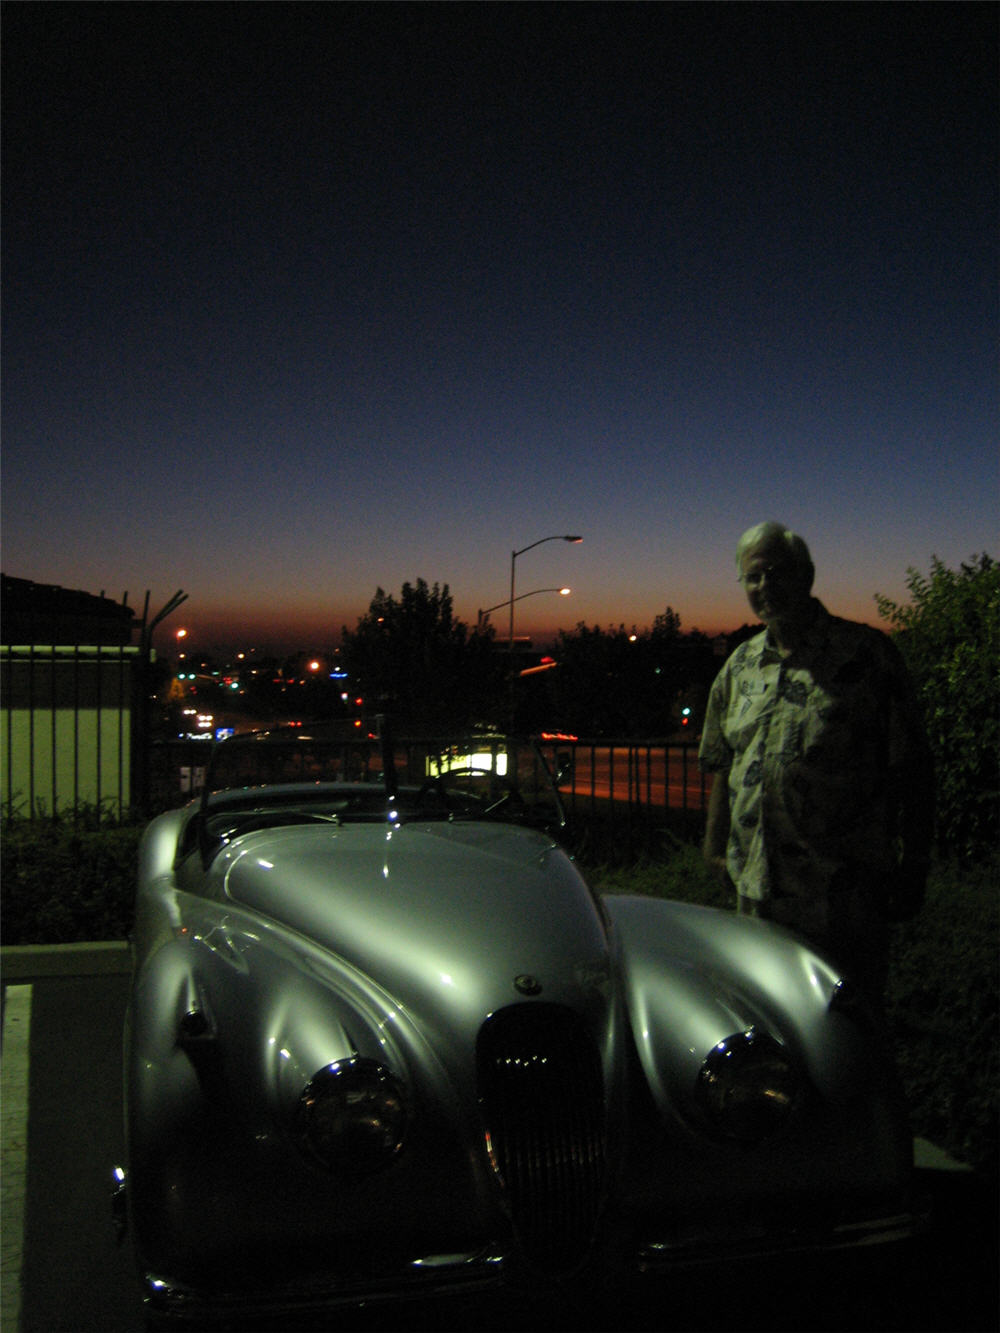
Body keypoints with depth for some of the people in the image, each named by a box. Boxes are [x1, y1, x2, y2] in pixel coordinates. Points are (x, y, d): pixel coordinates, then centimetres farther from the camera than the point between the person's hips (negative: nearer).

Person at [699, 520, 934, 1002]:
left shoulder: (866, 653, -5)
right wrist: (716, 847, 14)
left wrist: (913, 868, -8)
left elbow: (910, 769, -6)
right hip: (756, 888, 5)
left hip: (845, 893, -5)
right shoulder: (740, 666, 10)